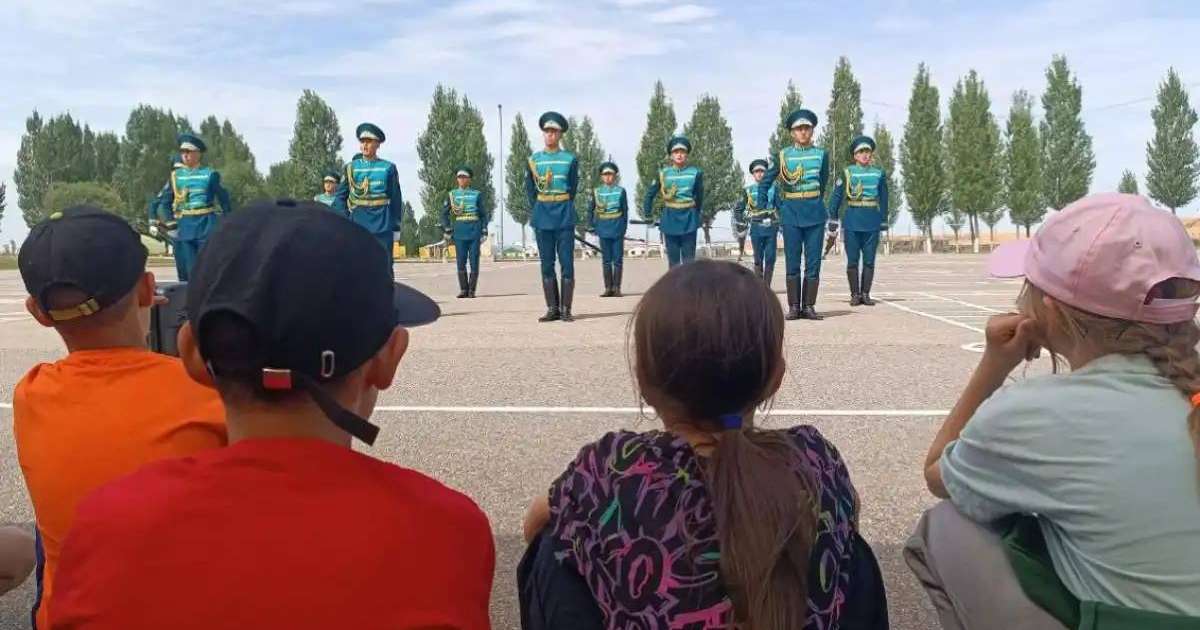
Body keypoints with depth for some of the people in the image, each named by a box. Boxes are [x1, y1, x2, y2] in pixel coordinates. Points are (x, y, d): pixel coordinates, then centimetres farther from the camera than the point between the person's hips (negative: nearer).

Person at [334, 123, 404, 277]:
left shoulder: (388, 168, 4)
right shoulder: (351, 168, 7)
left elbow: (396, 199, 5)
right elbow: (339, 197, 8)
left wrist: (396, 226, 2)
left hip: (383, 228, -1)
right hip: (357, 228, 1)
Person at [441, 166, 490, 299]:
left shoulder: (477, 194, 6)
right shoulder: (451, 195, 9)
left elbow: (484, 215, 7)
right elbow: (444, 214, 12)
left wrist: (484, 232, -1)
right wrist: (447, 230, 2)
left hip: (475, 230, -1)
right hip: (460, 231, 1)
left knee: (474, 261, -2)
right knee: (461, 261, -1)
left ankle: (472, 290, 6)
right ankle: (463, 290, 8)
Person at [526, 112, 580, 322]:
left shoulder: (570, 159, 4)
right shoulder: (534, 160, 9)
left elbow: (572, 189, 8)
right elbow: (530, 190, 12)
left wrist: (563, 209, 5)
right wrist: (538, 210, 5)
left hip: (564, 218, -2)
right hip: (543, 219, 2)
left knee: (567, 263, -3)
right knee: (547, 264, 3)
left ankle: (566, 309, 2)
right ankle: (552, 308, 9)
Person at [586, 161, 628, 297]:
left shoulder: (620, 191, 2)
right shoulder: (596, 192, 5)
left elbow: (625, 210, 5)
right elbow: (590, 210, 11)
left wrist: (624, 226, 2)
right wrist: (591, 226, 5)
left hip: (618, 229, -1)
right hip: (603, 230, 1)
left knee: (618, 259, 1)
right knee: (606, 260, 6)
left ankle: (616, 288, 7)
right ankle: (608, 288, 12)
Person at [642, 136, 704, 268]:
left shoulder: (695, 173, -3)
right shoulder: (663, 173, -1)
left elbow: (699, 197, 10)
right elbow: (650, 194, 8)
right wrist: (648, 215, 7)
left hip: (688, 222, -1)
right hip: (670, 221, 1)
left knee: (689, 261, 0)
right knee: (673, 261, 7)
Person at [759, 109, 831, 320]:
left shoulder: (821, 154, 7)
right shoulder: (783, 155, 4)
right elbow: (765, 182, 9)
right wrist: (763, 208, 3)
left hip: (814, 213, 1)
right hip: (791, 213, -1)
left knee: (813, 261, 1)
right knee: (792, 261, 1)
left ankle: (809, 306, 7)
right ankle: (793, 306, 7)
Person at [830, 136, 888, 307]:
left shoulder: (879, 174, 9)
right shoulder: (847, 173, 3)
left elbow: (883, 199, 12)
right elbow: (837, 196, 2)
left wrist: (884, 222, 8)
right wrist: (833, 218, -4)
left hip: (872, 221, 2)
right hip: (852, 221, -2)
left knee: (869, 260, 2)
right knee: (852, 260, 0)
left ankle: (866, 294, 10)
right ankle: (855, 294, 8)